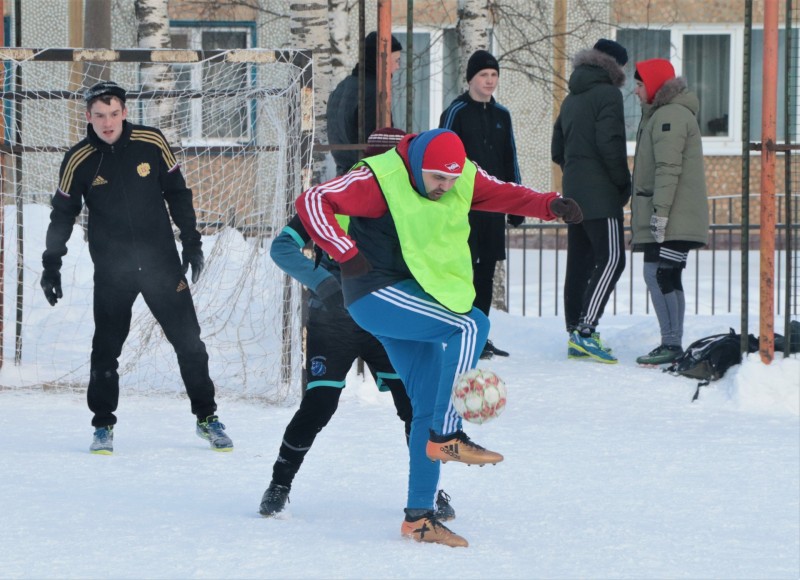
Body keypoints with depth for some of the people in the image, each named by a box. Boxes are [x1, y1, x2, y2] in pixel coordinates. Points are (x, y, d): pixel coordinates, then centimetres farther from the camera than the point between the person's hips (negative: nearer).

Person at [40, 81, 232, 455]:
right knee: (106, 348, -1)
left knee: (189, 342, 3)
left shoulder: (151, 143, -5)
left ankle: (207, 418, 16)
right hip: (112, 269, -1)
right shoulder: (78, 161, -6)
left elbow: (177, 193, 6)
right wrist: (51, 264, 3)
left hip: (162, 262, 1)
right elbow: (63, 214, 5)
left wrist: (191, 241, 4)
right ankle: (103, 426, 14)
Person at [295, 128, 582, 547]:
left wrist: (550, 206, -14)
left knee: (428, 408, 5)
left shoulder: (465, 178, 2)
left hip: (416, 301, 8)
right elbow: (312, 201, -19)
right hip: (377, 295, -8)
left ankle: (419, 517, 11)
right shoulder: (380, 180, -17)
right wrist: (347, 254, -24)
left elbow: (505, 195, 6)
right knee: (471, 325, -24)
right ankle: (447, 436, -22)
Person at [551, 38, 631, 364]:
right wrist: (623, 182, -8)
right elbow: (609, 144, -18)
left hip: (574, 193, 9)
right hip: (601, 196, -9)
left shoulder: (571, 99, 19)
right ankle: (586, 332, -24)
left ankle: (575, 335, 10)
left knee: (579, 263, 10)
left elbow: (557, 151, 21)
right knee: (611, 259, -14)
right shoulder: (607, 94, -8)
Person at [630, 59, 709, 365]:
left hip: (673, 219, -11)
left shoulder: (670, 115, -13)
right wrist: (656, 213, 23)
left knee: (657, 276, -14)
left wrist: (660, 211, -23)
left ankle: (671, 344, -16)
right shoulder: (661, 114, 22)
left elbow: (668, 168, -20)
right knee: (667, 279, 11)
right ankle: (673, 345, 13)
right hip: (676, 221, 11)